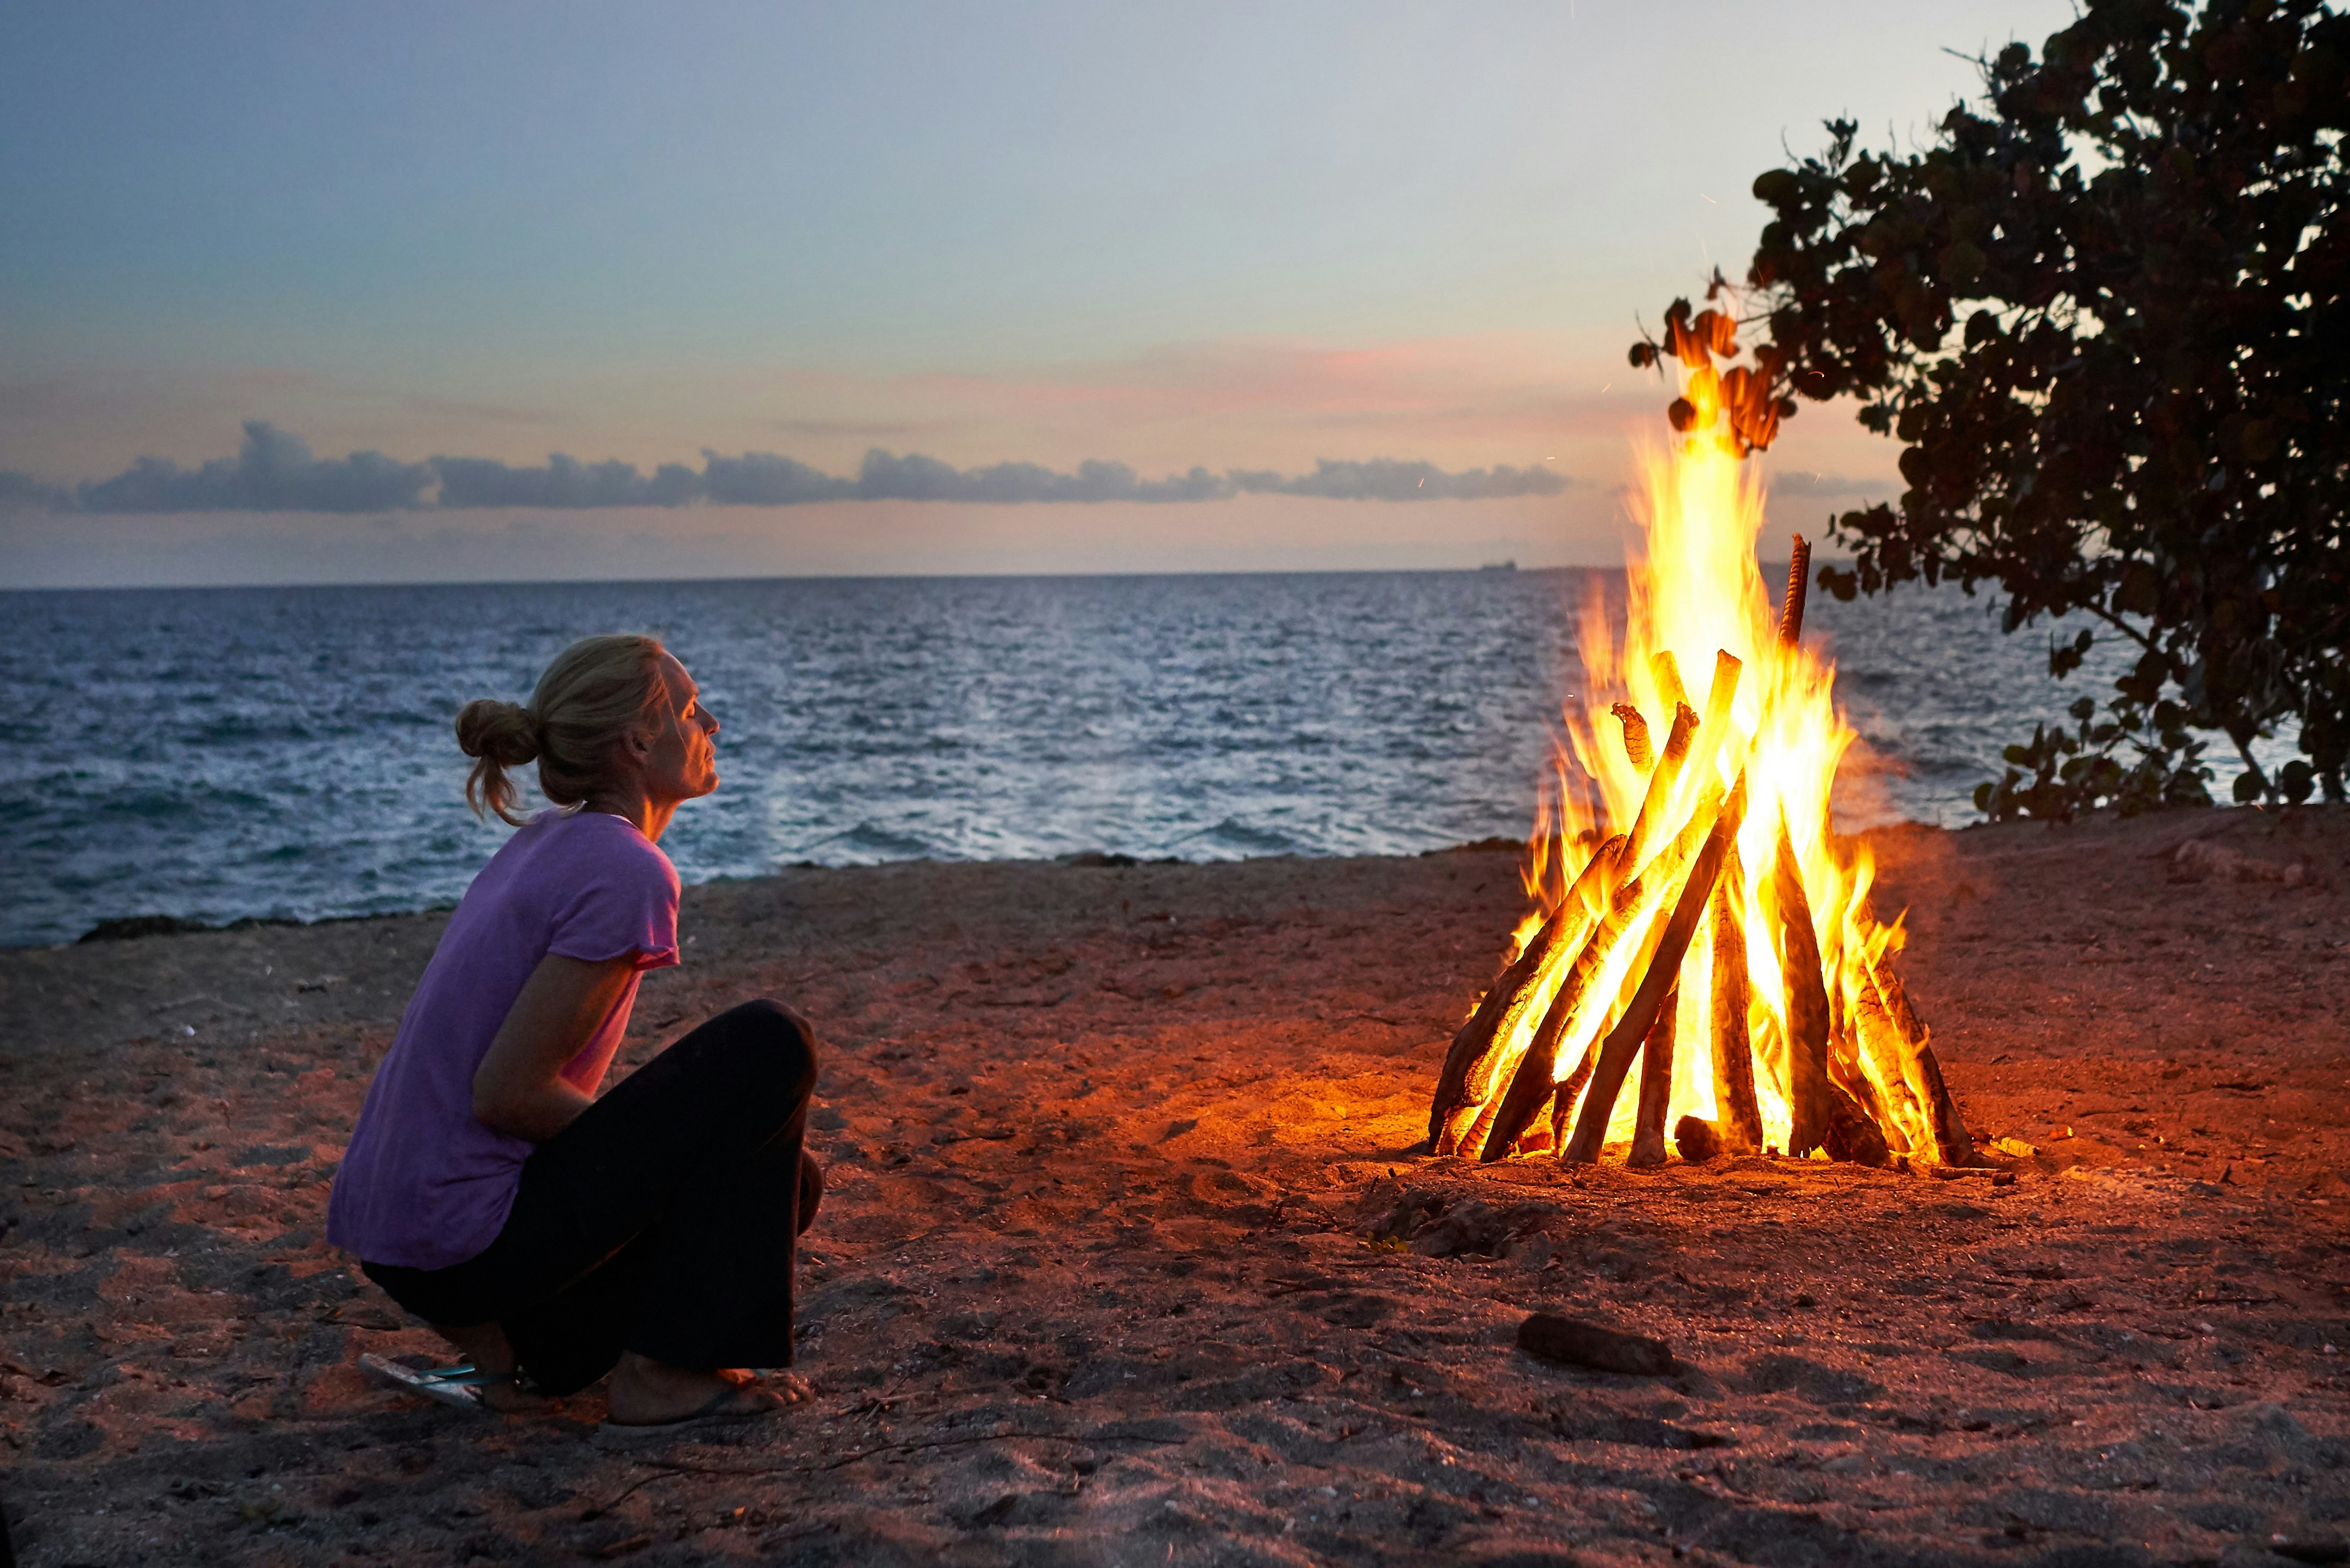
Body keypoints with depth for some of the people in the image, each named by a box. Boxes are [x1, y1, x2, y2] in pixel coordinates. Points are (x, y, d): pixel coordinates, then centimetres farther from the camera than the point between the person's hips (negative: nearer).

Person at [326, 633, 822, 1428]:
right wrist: (650, 1143, -4)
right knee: (773, 1045, -7)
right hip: (465, 1241, -9)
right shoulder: (627, 875, -17)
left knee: (784, 1183, 17)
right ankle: (661, 1369, -3)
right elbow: (505, 1092, -20)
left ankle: (506, 1336, 10)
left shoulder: (542, 844, 11)